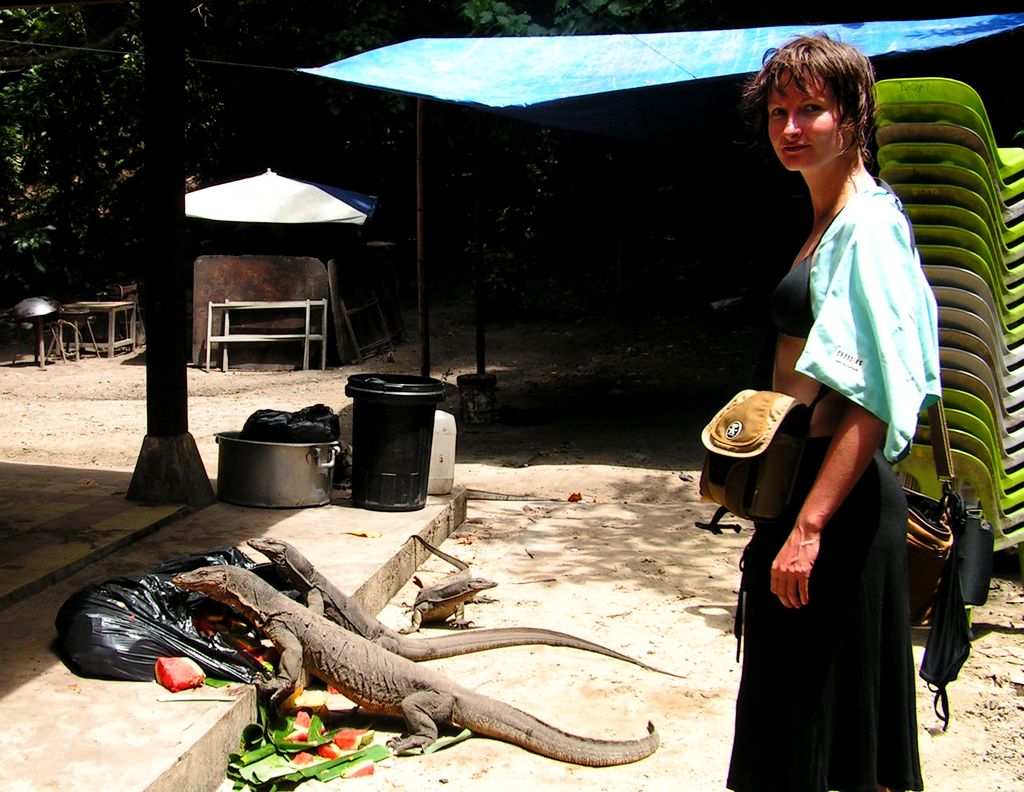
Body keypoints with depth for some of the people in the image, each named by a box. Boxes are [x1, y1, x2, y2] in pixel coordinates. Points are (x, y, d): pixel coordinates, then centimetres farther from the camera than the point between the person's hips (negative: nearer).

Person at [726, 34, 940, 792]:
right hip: (812, 486, 10)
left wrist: (809, 526, -24)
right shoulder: (831, 219, 15)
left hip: (838, 496, -10)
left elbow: (875, 397, -21)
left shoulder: (866, 224, -14)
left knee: (813, 711, 1)